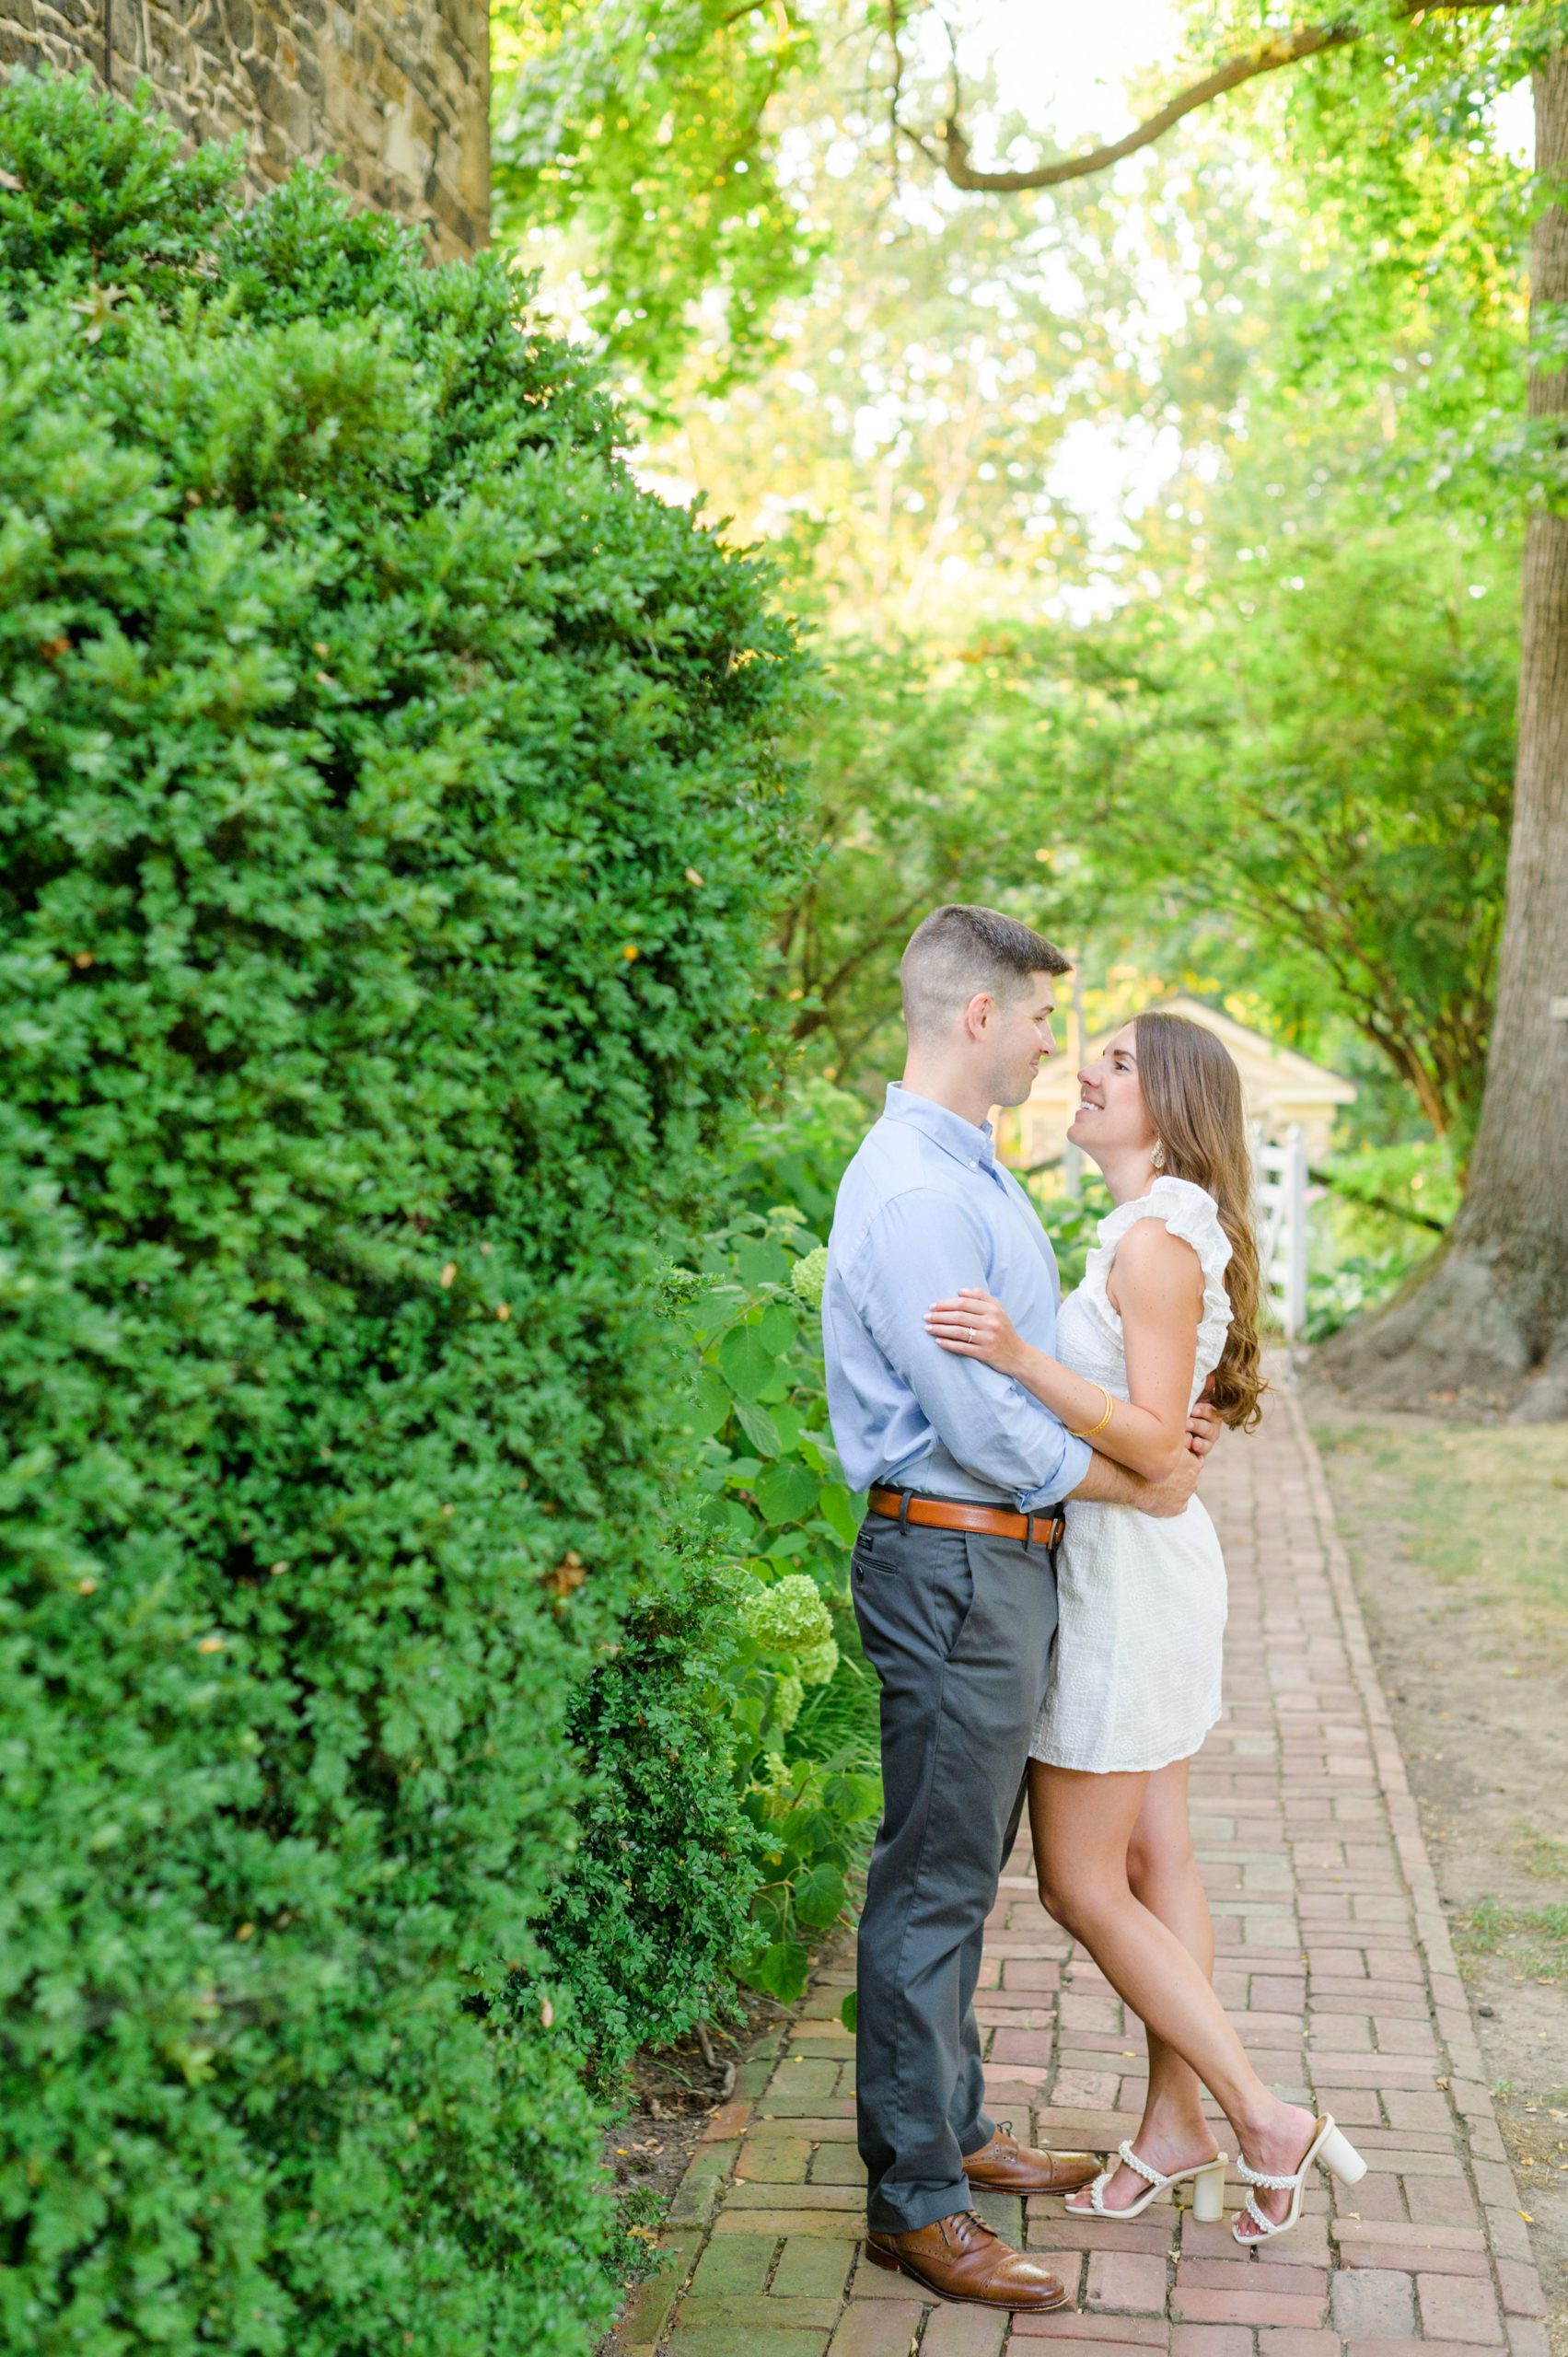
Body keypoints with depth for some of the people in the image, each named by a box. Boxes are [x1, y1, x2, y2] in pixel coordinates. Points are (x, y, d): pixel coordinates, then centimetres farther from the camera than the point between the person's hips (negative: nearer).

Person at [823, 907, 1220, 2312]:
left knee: (966, 1869, 19)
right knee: (934, 1882, -1)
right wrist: (1133, 1484, -8)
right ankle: (915, 2200, 10)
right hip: (953, 1561, -10)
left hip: (1003, 1561, 10)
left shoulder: (973, 1174, 14)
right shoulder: (913, 1192, -20)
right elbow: (984, 1426, -22)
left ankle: (956, 2132, 33)